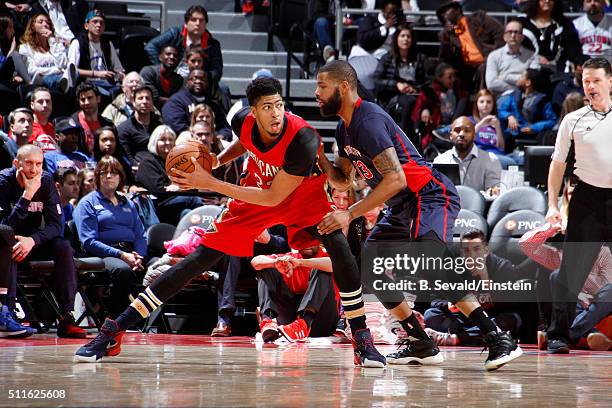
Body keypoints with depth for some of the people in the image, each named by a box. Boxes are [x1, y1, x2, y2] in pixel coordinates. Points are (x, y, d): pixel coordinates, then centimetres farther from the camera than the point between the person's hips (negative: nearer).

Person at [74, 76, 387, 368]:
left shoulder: (302, 139, -36)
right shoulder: (243, 121, -21)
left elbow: (273, 198, -32)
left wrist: (210, 183, -32)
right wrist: (219, 160, -9)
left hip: (301, 194, -3)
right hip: (255, 194, 3)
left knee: (337, 244, -31)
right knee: (200, 258, -4)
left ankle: (361, 339, -16)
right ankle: (114, 330, -2)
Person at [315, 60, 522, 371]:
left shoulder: (368, 120, -19)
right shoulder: (345, 129, 14)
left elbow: (395, 179, -26)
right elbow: (342, 182, 22)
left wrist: (350, 214, -26)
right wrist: (319, 158, 1)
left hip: (431, 196, -11)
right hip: (402, 206, 11)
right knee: (366, 266, 10)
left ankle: (497, 339, -33)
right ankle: (422, 345, 12)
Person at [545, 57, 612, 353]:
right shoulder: (574, 120, 6)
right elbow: (558, 164, 11)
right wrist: (552, 205, 4)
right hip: (588, 197, 0)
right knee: (572, 268, -5)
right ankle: (558, 335, -1)